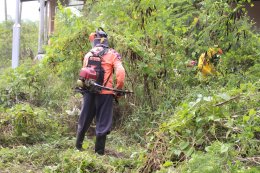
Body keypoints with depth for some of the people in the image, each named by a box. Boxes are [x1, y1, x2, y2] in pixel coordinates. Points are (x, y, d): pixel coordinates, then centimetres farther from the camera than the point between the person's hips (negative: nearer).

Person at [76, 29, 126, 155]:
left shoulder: (88, 55, 10)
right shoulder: (112, 54, -3)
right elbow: (120, 72, -13)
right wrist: (119, 89, -2)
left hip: (89, 92, 4)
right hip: (105, 93, -4)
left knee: (84, 120, 17)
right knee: (103, 123, 4)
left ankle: (78, 146, 27)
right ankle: (99, 151, 7)